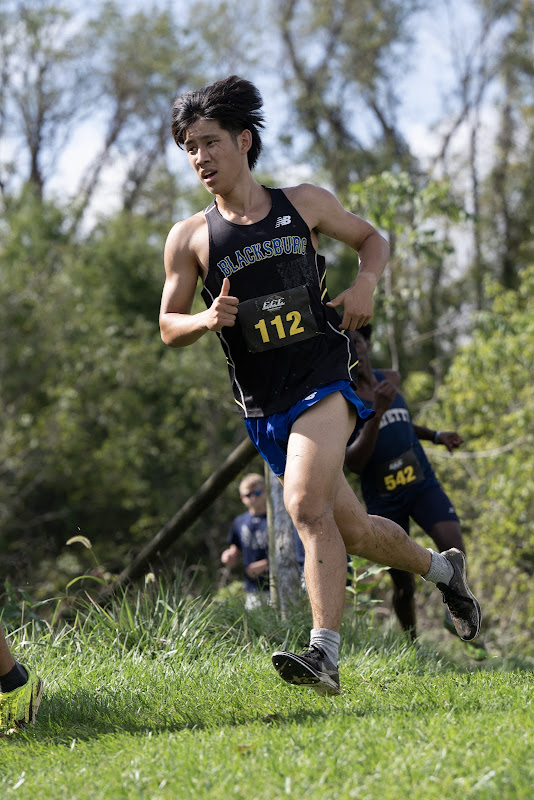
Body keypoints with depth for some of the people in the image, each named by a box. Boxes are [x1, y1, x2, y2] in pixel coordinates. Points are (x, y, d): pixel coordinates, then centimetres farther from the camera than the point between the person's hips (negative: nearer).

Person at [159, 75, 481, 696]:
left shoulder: (306, 203, 4)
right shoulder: (189, 237, 3)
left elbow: (372, 239, 19)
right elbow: (169, 326, 8)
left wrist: (365, 283, -2)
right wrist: (209, 319, -14)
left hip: (325, 381, -3)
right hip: (265, 406, 3)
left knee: (306, 505, -26)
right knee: (352, 532, 11)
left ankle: (324, 656, -29)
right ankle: (441, 568, 38)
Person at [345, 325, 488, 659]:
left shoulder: (390, 379, 6)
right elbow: (353, 463, -24)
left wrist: (436, 436, 10)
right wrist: (377, 413, -34)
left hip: (423, 484, 3)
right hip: (383, 499, -3)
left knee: (452, 538, -22)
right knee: (404, 584, 2)